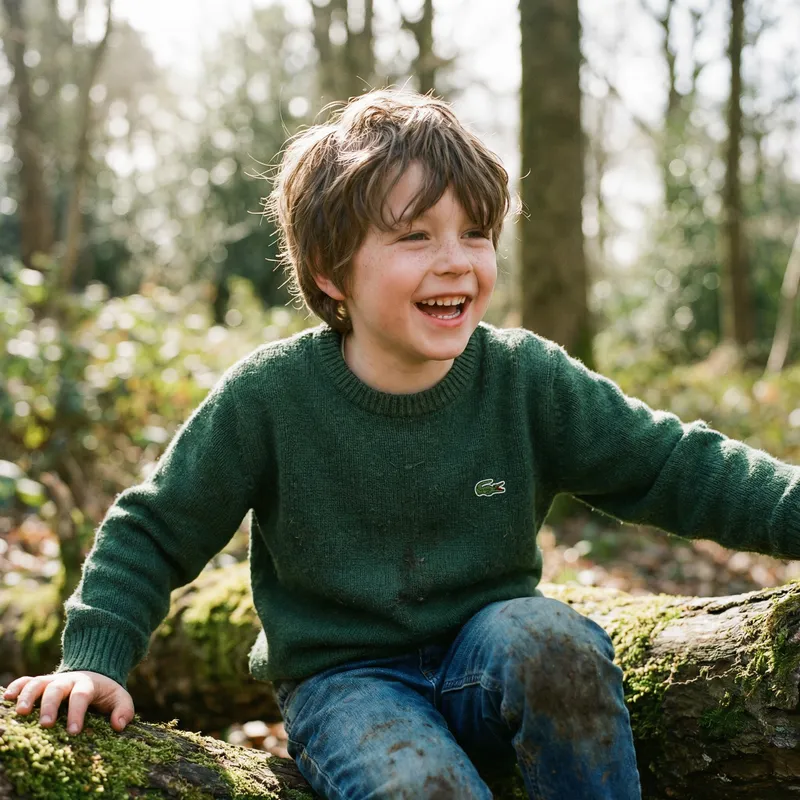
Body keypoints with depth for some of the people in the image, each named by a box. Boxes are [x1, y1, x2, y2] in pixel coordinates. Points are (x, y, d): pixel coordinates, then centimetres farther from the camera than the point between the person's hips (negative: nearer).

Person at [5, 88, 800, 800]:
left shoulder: (525, 379, -8)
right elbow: (155, 528, -1)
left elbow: (676, 466, -4)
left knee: (546, 636, -32)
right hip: (344, 678, -2)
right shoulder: (270, 396, -12)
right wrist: (93, 658, -12)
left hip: (489, 658, 3)